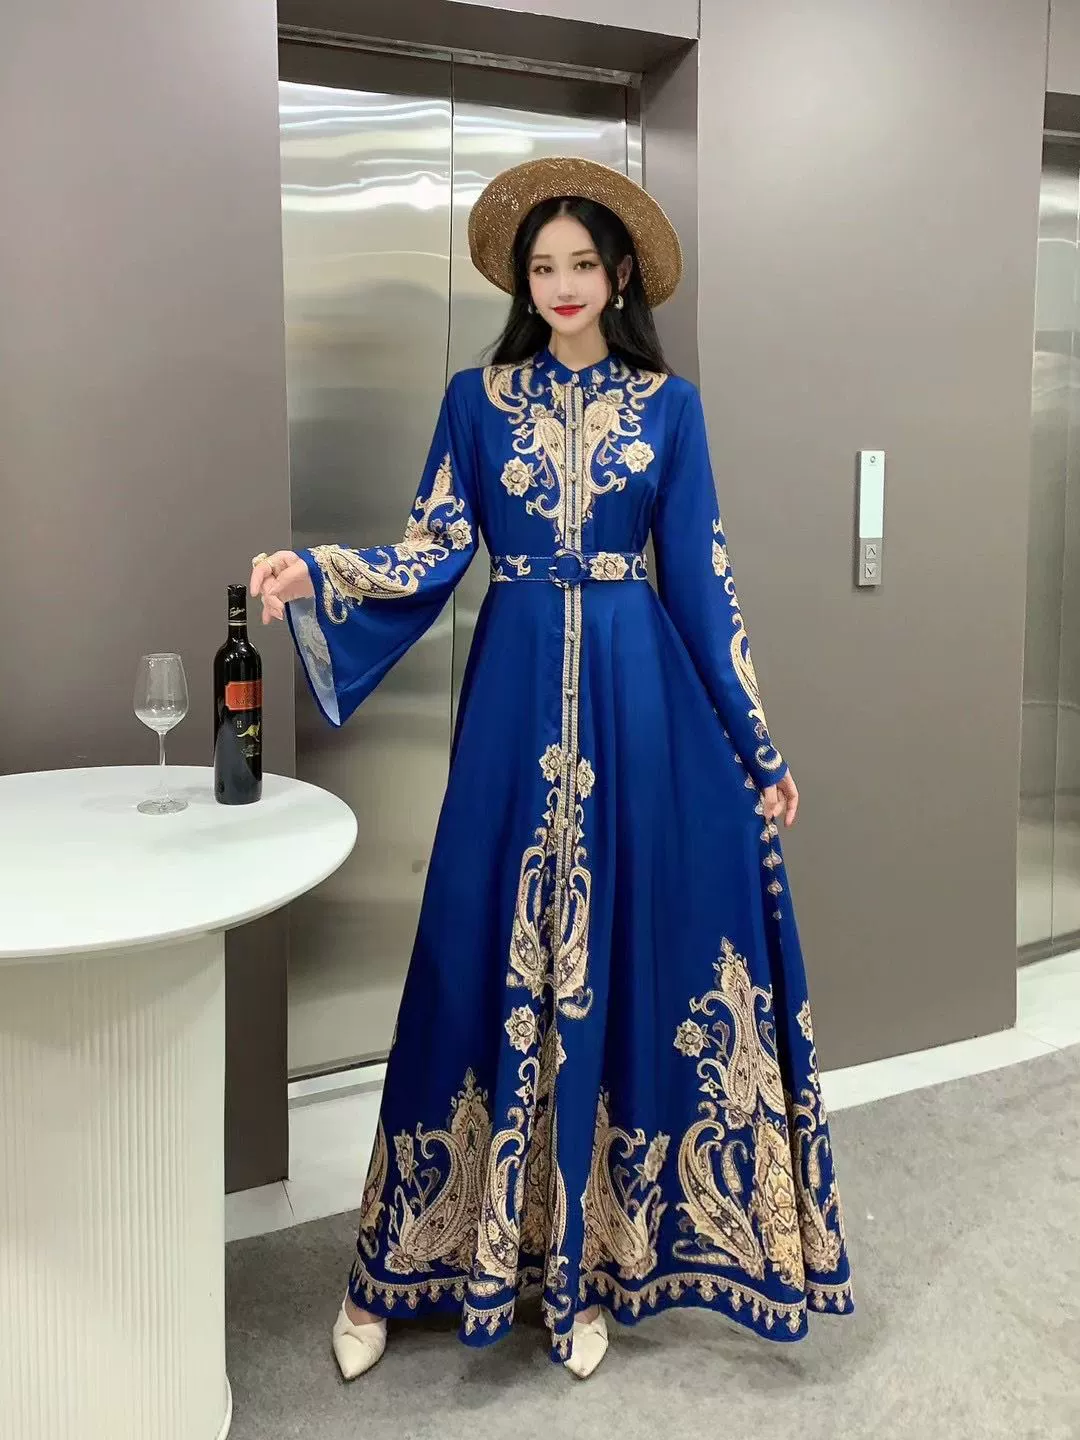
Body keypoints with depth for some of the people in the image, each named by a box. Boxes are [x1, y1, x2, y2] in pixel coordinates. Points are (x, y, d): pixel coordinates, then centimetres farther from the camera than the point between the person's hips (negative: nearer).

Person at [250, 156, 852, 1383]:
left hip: (637, 694, 0)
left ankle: (587, 1254, 21)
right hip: (516, 691, 0)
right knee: (485, 953, 2)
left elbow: (700, 580, 4)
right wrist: (315, 573, -17)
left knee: (616, 949, 3)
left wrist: (758, 746, 2)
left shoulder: (668, 405, 6)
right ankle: (407, 1261, 18)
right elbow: (431, 555, 1)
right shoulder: (478, 397, 7)